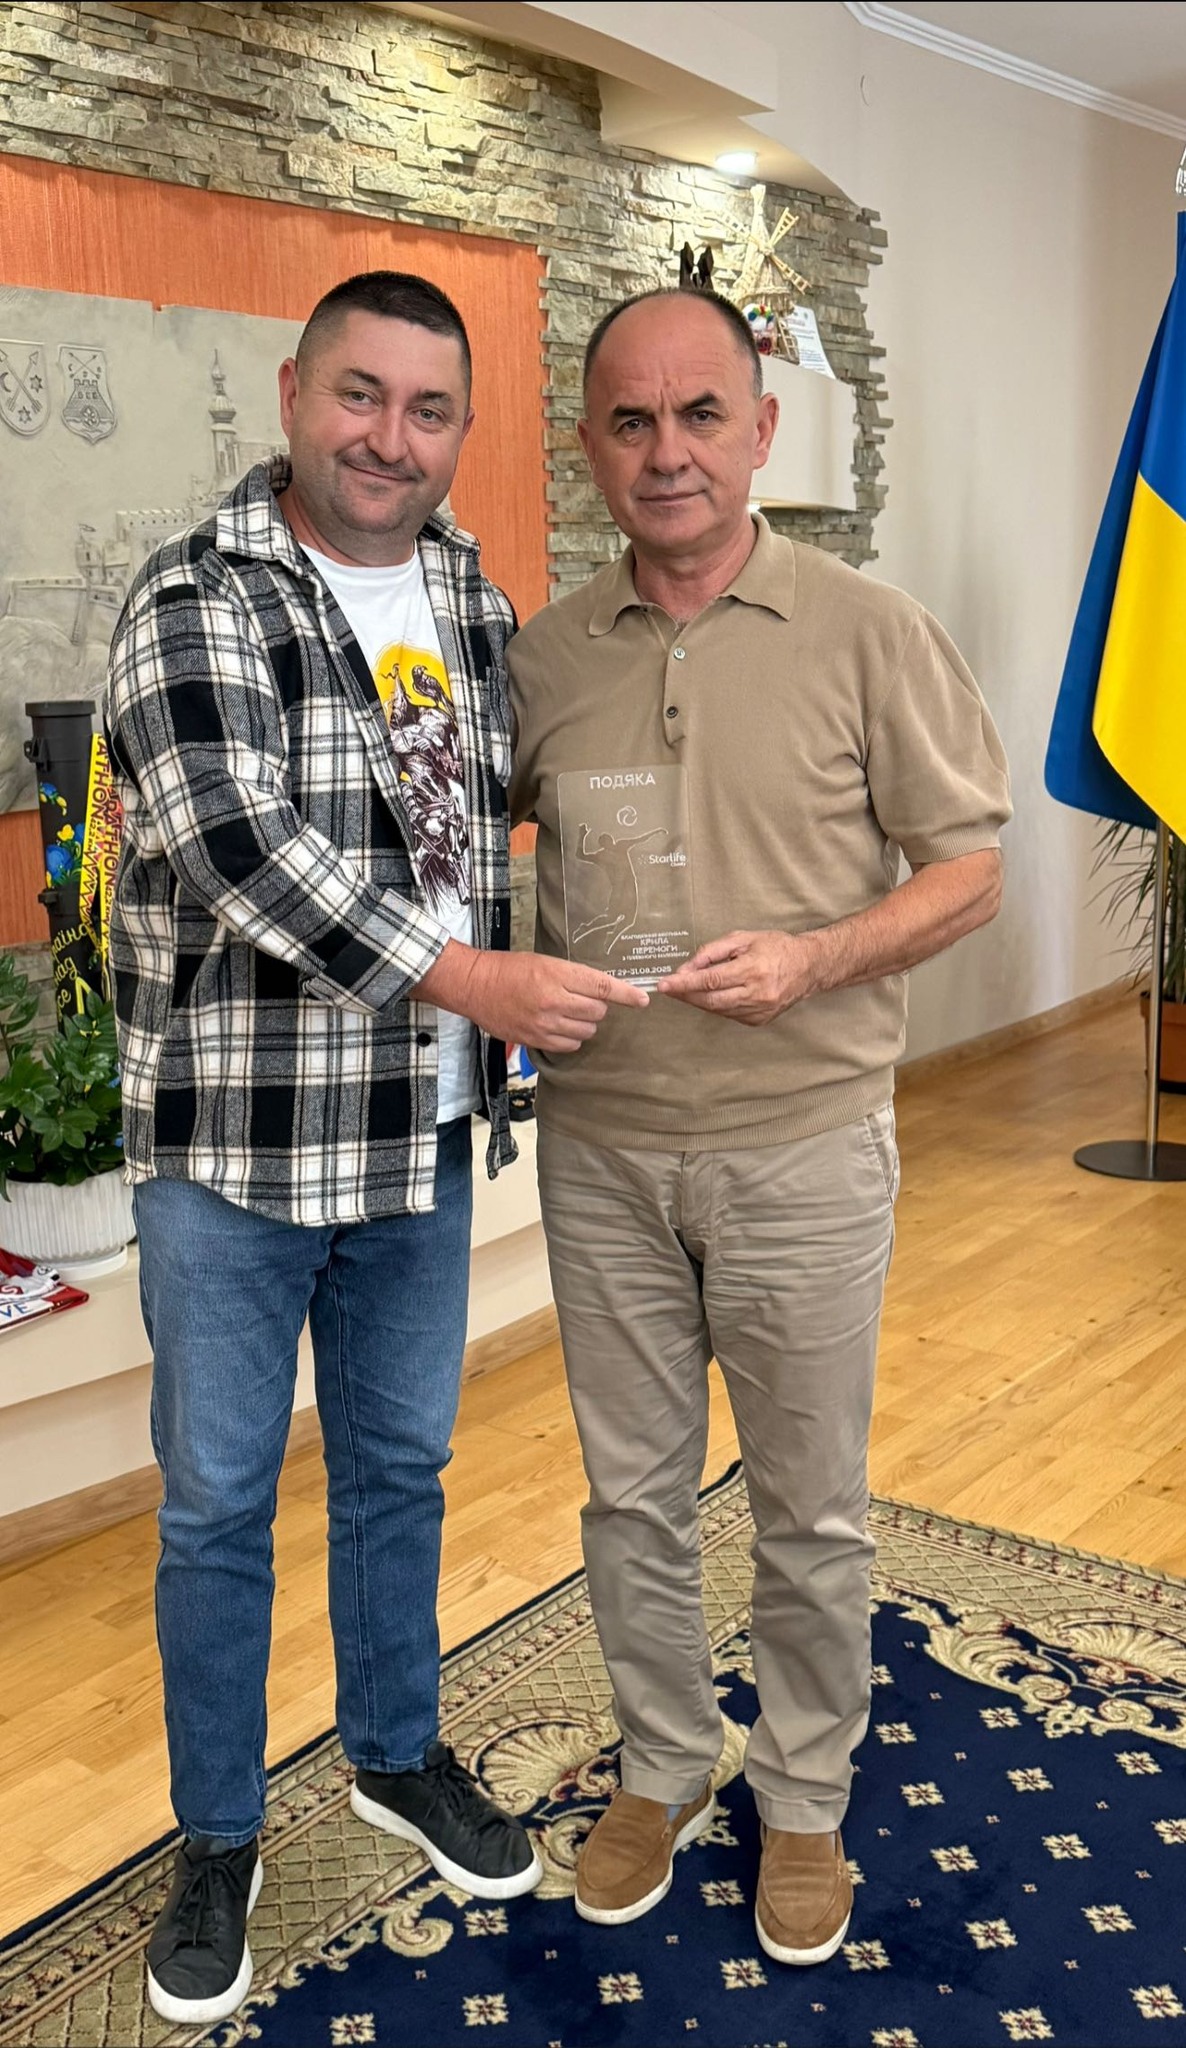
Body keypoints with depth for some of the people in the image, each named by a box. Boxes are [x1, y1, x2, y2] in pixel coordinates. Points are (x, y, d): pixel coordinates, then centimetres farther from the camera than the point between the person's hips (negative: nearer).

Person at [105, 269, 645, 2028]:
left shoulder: (476, 601, 6)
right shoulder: (198, 606, -13)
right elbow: (242, 852, -24)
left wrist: (487, 1066, 13)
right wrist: (476, 979, -25)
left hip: (425, 1139, 5)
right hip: (235, 1149, -5)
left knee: (401, 1469, 19)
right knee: (222, 1501, 10)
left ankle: (398, 1756, 42)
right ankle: (219, 1838, 30)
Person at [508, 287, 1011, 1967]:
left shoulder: (870, 636, -6)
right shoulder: (544, 656, 3)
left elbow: (969, 870, -4)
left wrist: (814, 959, -19)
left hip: (802, 1148, -2)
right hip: (601, 1149, 3)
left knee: (810, 1510, 11)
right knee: (631, 1493, 16)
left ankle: (806, 1801, 35)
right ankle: (664, 1769, 39)